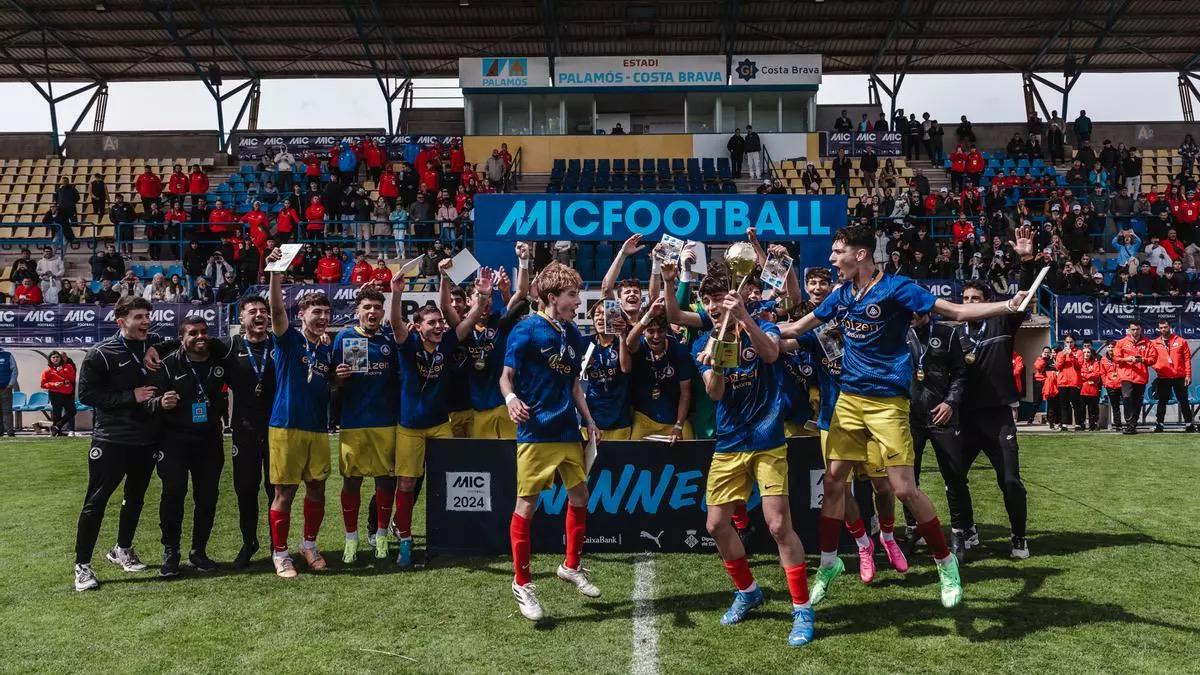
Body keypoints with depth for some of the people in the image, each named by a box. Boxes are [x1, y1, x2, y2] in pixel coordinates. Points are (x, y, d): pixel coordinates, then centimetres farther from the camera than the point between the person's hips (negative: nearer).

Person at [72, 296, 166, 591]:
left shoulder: (154, 345, 4)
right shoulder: (101, 353, -10)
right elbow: (86, 394, -11)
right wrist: (131, 396, -18)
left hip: (146, 439, 6)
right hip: (111, 440, -5)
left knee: (135, 497, 17)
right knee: (96, 501, -2)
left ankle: (122, 551, 36)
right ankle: (82, 565, 6)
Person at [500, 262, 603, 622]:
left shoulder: (572, 333, 10)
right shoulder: (527, 330, -10)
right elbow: (506, 377, -9)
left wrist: (589, 420, 14)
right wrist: (511, 399, -29)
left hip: (569, 430, 7)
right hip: (536, 432, -7)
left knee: (580, 496, 13)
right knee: (526, 505, -1)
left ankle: (572, 566, 32)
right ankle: (522, 583, 12)